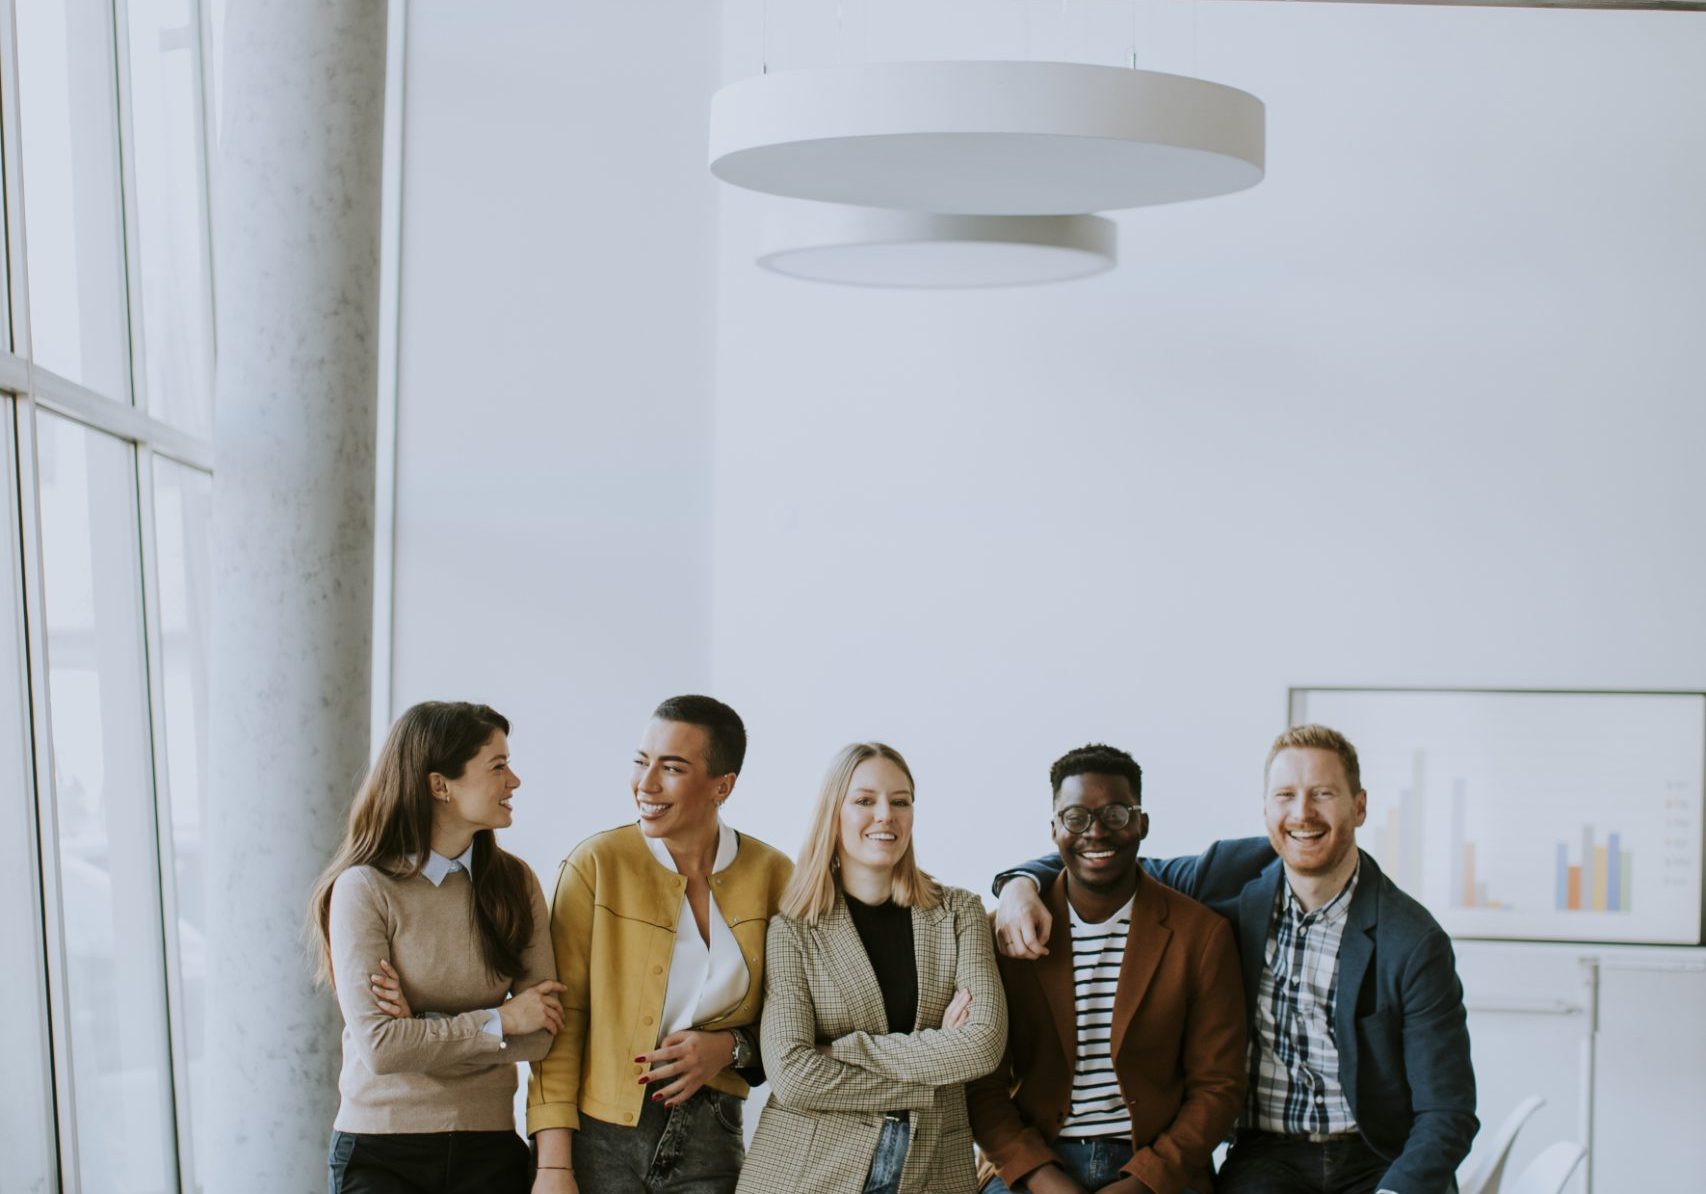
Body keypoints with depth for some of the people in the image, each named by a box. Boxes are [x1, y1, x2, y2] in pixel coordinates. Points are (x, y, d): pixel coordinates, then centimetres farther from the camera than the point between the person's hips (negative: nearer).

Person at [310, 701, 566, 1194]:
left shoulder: (514, 882, 5)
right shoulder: (365, 888, -7)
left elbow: (540, 1034, -2)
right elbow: (378, 1045, -15)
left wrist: (424, 1029, -12)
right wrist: (498, 1021, -9)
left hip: (489, 1151, 3)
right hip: (381, 1150, -3)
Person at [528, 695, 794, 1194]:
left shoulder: (774, 875, 0)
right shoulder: (597, 864, -6)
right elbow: (562, 1020, -7)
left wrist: (732, 1048, -9)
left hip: (711, 1142, 2)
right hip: (601, 1137, -2)